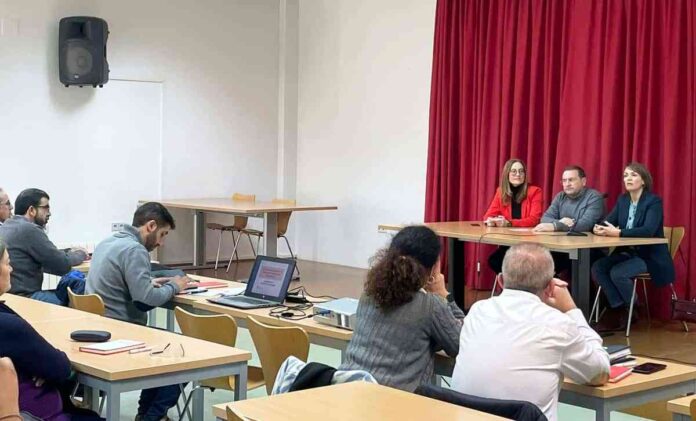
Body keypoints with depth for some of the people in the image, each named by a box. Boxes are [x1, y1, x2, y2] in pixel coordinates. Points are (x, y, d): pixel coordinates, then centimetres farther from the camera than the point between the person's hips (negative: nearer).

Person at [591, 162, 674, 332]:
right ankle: (619, 310, -13)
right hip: (627, 252, 7)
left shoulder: (654, 201, -13)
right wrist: (599, 228, -26)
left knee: (617, 273, -29)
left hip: (650, 256, -6)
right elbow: (608, 221, 0)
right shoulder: (622, 200, 8)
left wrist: (619, 232, -38)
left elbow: (648, 230, -28)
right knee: (597, 267, -18)